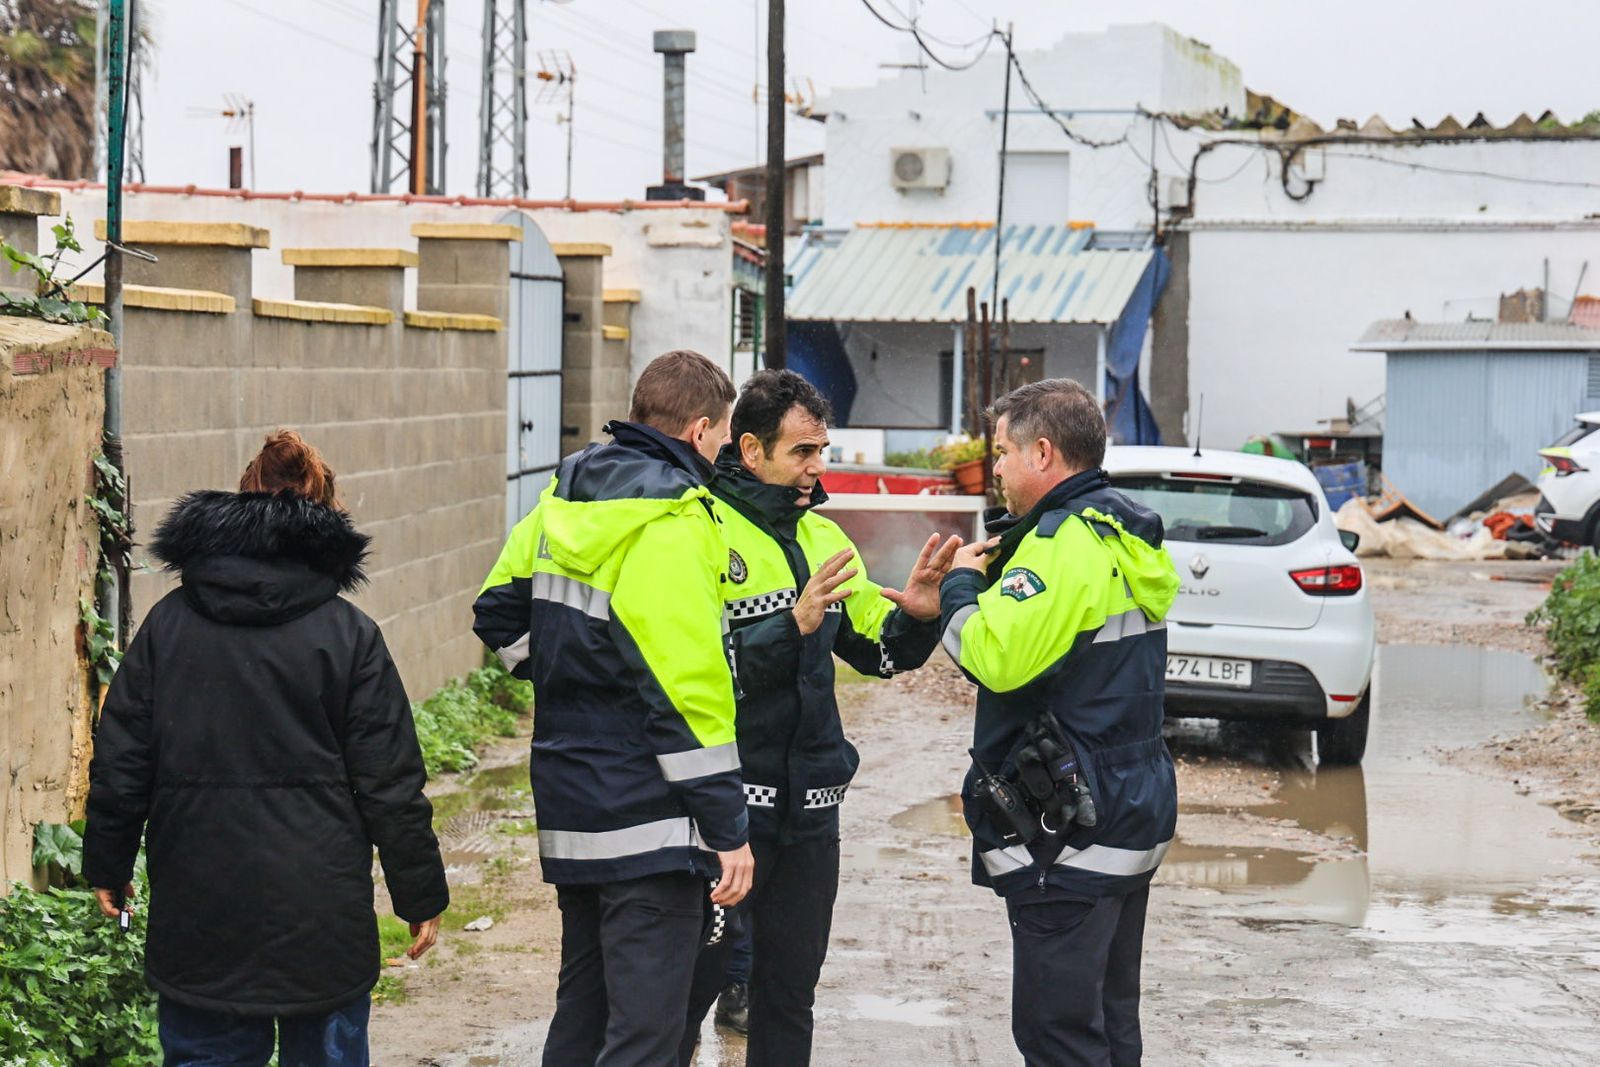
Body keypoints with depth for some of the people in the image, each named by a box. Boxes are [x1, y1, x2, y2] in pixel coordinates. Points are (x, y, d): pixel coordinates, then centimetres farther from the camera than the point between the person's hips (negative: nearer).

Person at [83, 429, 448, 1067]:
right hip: (321, 917, -2)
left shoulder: (168, 623, 2)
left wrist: (107, 865, 17)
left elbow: (119, 762, 4)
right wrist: (420, 894, 4)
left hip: (195, 915, 2)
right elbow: (390, 784, -5)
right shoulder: (348, 634, -5)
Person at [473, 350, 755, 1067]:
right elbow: (688, 689, -20)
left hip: (570, 814, 9)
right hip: (648, 825, -9)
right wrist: (727, 830, -16)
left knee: (582, 1008, 20)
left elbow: (499, 610, 18)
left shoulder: (565, 498, 9)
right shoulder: (672, 524, -17)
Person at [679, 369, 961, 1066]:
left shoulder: (823, 536, 12)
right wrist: (794, 625, -26)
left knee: (790, 990, 13)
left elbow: (880, 652, 14)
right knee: (690, 982, 0)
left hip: (808, 805, 7)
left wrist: (916, 614, -6)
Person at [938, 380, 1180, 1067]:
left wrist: (960, 588, -9)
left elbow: (998, 657, -28)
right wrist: (994, 575, 8)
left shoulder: (1067, 543, -18)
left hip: (1069, 831, -11)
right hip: (1134, 809, 11)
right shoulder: (1126, 536, 14)